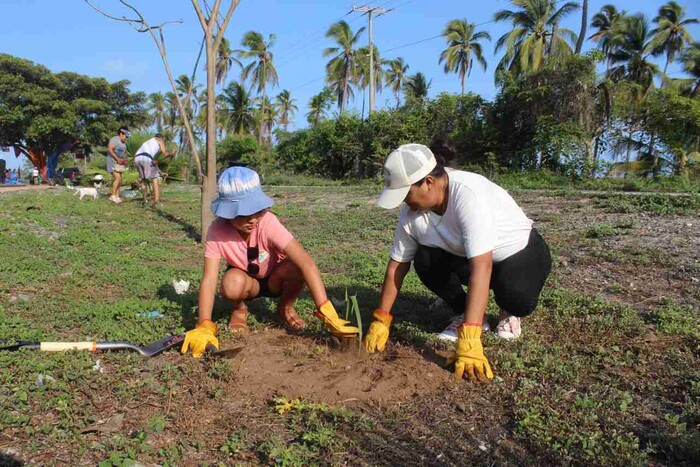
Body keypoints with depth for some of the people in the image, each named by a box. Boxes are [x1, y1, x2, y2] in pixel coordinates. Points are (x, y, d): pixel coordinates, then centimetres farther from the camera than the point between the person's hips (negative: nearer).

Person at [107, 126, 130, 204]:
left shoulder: (123, 143, 16)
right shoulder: (114, 140, -11)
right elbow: (109, 150, -21)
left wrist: (125, 159, 6)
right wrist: (117, 159, -24)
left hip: (120, 163, 9)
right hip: (113, 162, -9)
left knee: (119, 180, 5)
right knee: (117, 178, -18)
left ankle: (117, 196, 7)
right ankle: (113, 196, -14)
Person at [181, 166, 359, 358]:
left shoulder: (268, 223, -34)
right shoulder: (218, 230, -28)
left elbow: (307, 263, -44)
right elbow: (209, 279, -30)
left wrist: (326, 312, -54)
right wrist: (205, 326, -45)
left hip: (275, 278, 0)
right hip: (247, 281, 1)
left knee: (298, 266, -34)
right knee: (232, 282, -36)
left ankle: (285, 307, -1)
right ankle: (239, 310, 2)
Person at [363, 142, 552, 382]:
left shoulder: (469, 194, -38)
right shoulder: (411, 211, -19)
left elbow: (481, 266, -45)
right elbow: (396, 265, -11)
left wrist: (468, 341, -50)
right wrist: (380, 322, -12)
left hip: (521, 252, -5)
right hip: (465, 257, 5)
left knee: (517, 297, -34)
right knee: (425, 260, -20)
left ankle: (509, 312, 4)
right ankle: (466, 313, 3)